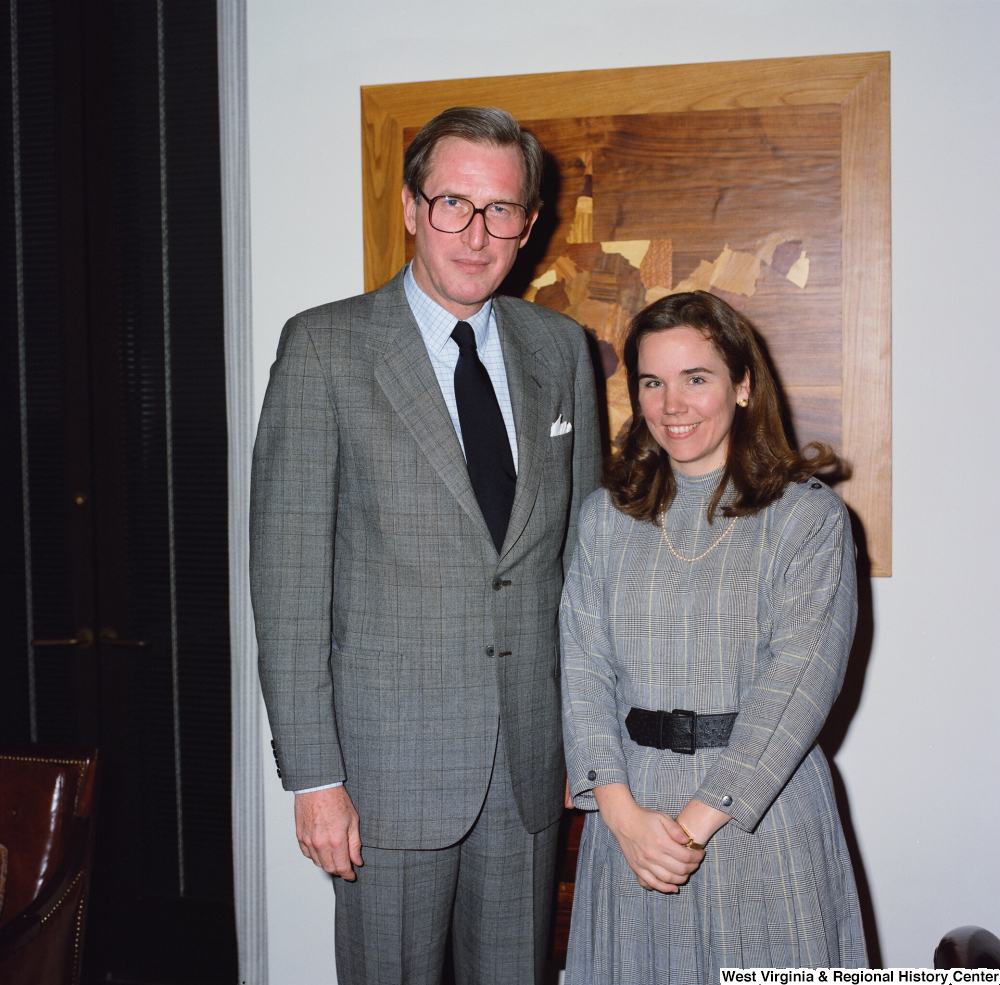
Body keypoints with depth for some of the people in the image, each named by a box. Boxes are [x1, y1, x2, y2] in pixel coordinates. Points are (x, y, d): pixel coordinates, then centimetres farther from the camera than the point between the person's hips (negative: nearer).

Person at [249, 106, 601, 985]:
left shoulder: (561, 349, 7)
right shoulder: (325, 348, -6)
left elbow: (585, 548, 11)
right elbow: (289, 568, -9)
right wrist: (313, 774, -12)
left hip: (532, 759, 4)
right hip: (392, 760, -3)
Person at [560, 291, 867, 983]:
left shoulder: (809, 516, -5)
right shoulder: (605, 516, 6)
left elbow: (800, 679, -13)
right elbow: (583, 670, 0)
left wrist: (698, 819, -19)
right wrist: (623, 811, -13)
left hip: (762, 815, -2)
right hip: (630, 812, 3)